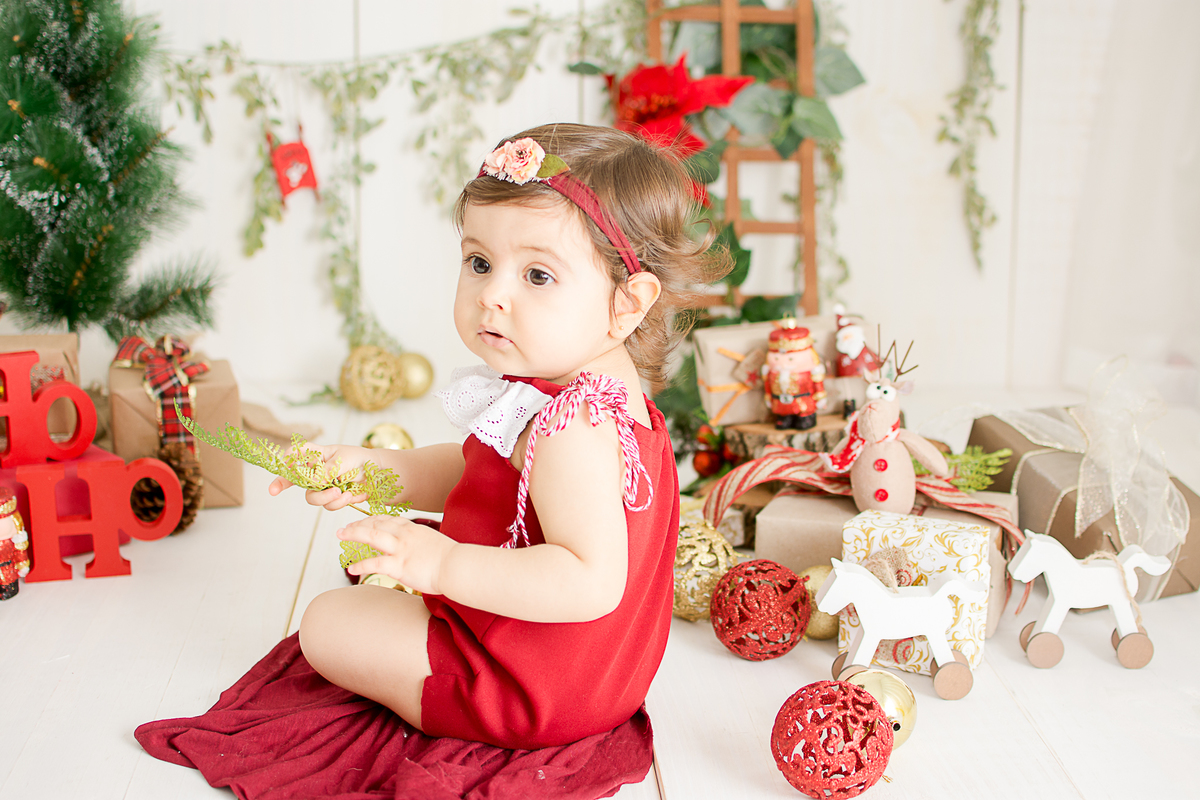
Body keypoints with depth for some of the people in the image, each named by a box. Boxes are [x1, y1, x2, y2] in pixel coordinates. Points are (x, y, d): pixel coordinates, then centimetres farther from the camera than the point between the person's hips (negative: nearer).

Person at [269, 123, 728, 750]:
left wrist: (447, 566, -43)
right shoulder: (604, 388, 0)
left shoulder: (572, 429, -35)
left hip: (527, 694, -10)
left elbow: (591, 584, -43)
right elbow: (475, 472, 10)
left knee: (327, 623, 2)